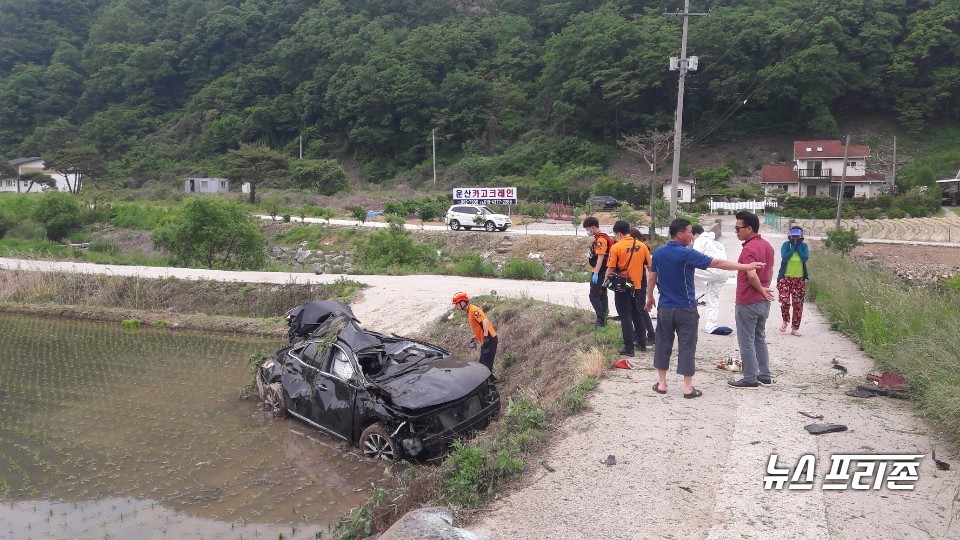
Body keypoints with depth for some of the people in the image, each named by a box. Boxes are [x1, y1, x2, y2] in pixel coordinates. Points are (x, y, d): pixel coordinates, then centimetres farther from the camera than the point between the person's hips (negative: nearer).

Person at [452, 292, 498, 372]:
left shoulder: (473, 309, -14)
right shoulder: (469, 312, 16)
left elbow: (485, 321, -25)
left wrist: (486, 338, -29)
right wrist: (475, 337, 21)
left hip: (490, 340, -10)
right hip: (485, 341, 10)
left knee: (487, 365, -9)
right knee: (482, 364, 16)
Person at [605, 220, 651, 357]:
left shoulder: (616, 247, -12)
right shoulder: (642, 246, 0)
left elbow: (611, 269, -12)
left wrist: (606, 282, 4)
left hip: (622, 287, -4)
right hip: (638, 286, 5)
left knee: (625, 317, 2)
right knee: (637, 315, 20)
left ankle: (629, 348, 2)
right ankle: (641, 343, 29)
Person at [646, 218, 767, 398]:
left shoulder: (658, 253, 1)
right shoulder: (687, 254, -16)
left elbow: (652, 278, 9)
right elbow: (716, 263, -17)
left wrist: (650, 297, 24)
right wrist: (746, 266, -13)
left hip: (664, 308, 5)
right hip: (685, 309, -5)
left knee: (663, 344, 12)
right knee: (686, 347, 3)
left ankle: (661, 383, 18)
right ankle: (688, 387, 8)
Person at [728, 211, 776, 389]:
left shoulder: (749, 249, -20)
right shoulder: (767, 245, 10)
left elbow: (752, 275, -29)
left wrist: (762, 290, -14)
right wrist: (765, 289, 17)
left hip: (747, 302, -9)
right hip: (763, 302, 9)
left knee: (746, 341, 1)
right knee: (760, 339, 18)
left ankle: (750, 379, 7)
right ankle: (765, 375, 24)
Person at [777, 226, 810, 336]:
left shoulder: (804, 246, 2)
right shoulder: (786, 245, -3)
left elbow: (805, 258, -15)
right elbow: (784, 257, -19)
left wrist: (798, 247, -13)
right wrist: (793, 248, -15)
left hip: (799, 279, 2)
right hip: (785, 278, -2)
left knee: (798, 304, 2)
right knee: (784, 301, -14)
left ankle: (795, 328, 11)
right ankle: (785, 321, 15)